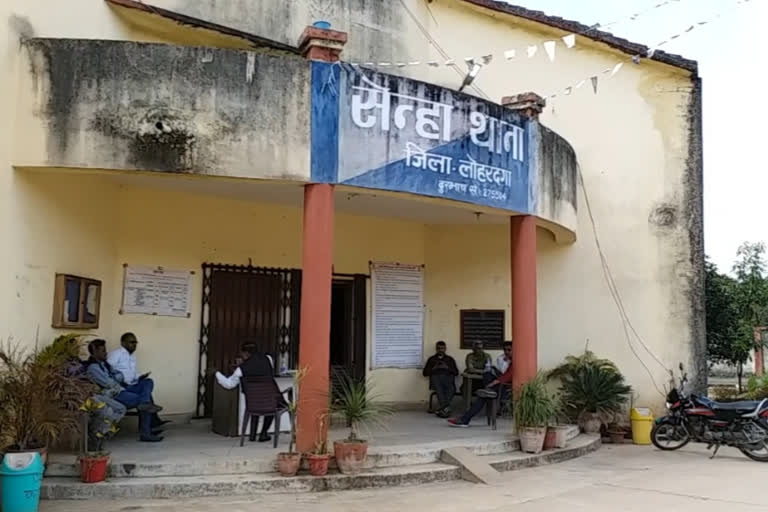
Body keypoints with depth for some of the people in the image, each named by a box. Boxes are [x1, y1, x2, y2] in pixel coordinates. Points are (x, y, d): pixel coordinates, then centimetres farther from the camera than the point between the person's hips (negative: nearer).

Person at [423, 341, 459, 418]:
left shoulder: (450, 359, 28)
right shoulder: (431, 359, 27)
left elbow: (456, 372, 16)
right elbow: (425, 373, 18)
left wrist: (447, 368, -1)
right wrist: (433, 369, 2)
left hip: (448, 377, 1)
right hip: (435, 376, 0)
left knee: (451, 388, -36)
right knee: (438, 387, -38)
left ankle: (441, 408, -44)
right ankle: (445, 407, -49)